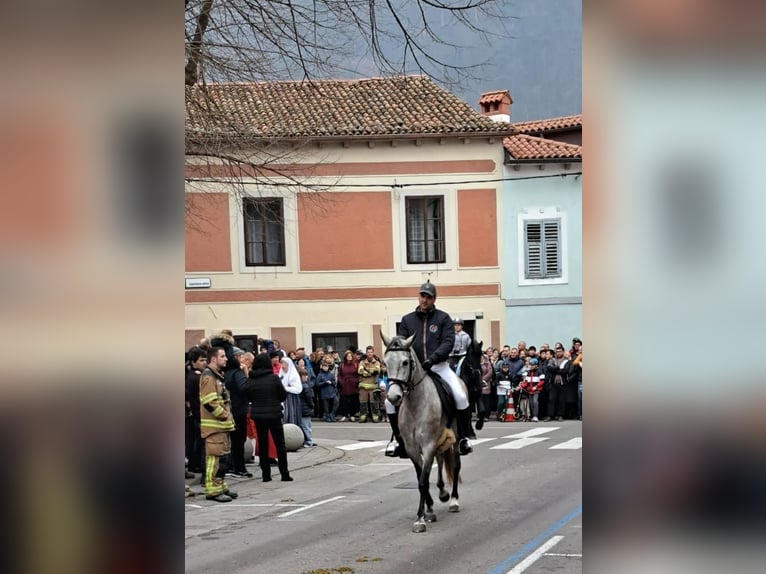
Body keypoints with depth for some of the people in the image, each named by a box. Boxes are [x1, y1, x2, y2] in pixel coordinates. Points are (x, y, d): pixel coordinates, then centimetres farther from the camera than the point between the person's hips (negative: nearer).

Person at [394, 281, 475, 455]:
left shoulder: (443, 318, 6)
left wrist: (433, 358, -21)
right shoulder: (407, 320, 13)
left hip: (439, 366, -2)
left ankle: (464, 437, -7)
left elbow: (448, 342, -5)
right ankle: (400, 439, 6)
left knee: (460, 396, -23)